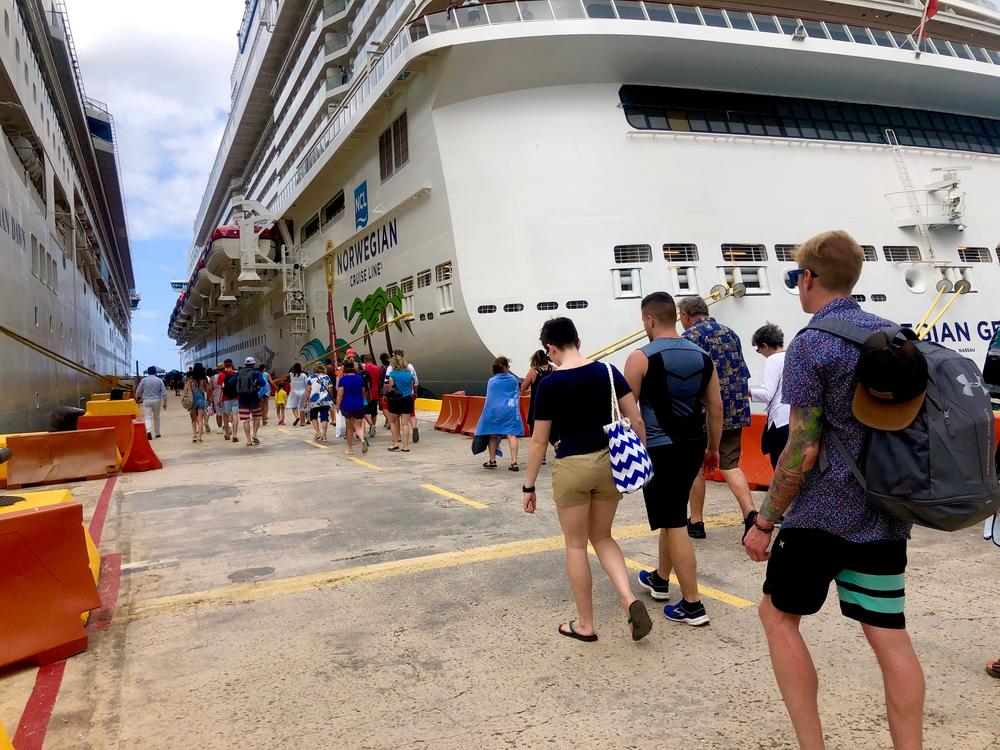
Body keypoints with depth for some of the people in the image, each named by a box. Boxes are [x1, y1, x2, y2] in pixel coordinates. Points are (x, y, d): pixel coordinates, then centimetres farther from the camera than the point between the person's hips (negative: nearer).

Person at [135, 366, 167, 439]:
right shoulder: (159, 380, 0)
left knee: (148, 417, -3)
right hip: (157, 401, 1)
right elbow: (164, 393, -2)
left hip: (146, 401, -1)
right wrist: (164, 403, 4)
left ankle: (148, 431, -25)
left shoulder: (143, 380, -1)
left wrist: (137, 398, 26)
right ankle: (157, 433, 21)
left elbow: (138, 391, 5)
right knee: (157, 417, 14)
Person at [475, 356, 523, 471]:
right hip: (509, 410, -1)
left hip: (493, 410, 2)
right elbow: (517, 395, 12)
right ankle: (514, 462, -16)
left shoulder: (491, 381, 7)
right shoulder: (513, 380, 5)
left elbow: (489, 397, 13)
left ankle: (492, 460, 23)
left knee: (493, 435, 14)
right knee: (511, 435, -7)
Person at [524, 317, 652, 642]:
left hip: (572, 467, -4)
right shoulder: (608, 371, 0)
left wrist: (529, 486, 3)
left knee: (576, 545, 12)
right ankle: (630, 600, 3)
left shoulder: (550, 383, -10)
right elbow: (636, 420, 0)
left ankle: (585, 624, 22)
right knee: (602, 537, 22)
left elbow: (538, 441, -6)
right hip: (609, 462, 4)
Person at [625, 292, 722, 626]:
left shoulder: (641, 358, -11)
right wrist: (713, 448, 17)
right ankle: (660, 579, 38)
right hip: (693, 446, 7)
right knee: (671, 514, 22)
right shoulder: (702, 356, 6)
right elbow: (716, 406, 9)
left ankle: (692, 606, 6)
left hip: (659, 449, -6)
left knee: (675, 525, 0)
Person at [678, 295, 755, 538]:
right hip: (734, 411, 6)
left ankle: (696, 522, 16)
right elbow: (743, 372, 16)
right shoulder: (730, 333, 12)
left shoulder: (690, 336, -9)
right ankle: (750, 513, -6)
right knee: (730, 464, 12)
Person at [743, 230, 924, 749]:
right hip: (885, 513, 7)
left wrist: (765, 520, -9)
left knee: (778, 615, 11)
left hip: (824, 512, -6)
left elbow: (803, 450, -17)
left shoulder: (810, 345, -14)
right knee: (889, 634, 12)